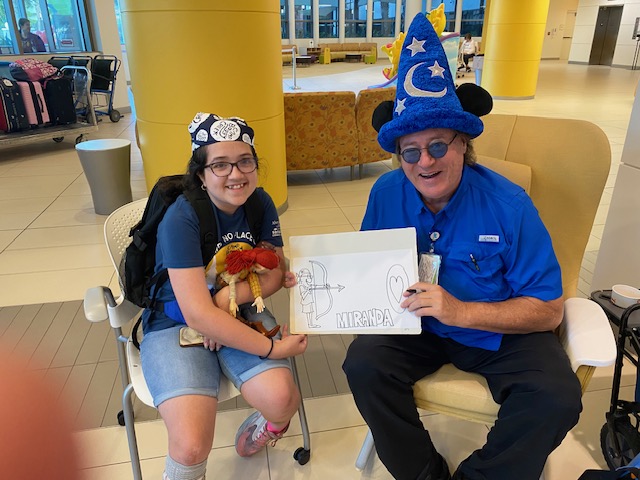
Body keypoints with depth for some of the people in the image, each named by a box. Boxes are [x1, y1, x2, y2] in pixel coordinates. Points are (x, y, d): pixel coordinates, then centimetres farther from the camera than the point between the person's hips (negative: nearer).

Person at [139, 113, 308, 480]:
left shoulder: (261, 203, -6)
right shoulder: (181, 219, -22)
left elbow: (275, 274, -1)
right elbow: (198, 314, -27)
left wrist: (230, 296, -20)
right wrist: (273, 348, -23)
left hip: (240, 315, 4)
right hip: (175, 324, -3)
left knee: (281, 399, -21)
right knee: (192, 447, -23)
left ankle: (269, 424, 17)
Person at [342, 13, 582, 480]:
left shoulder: (508, 205, -18)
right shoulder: (387, 193, -9)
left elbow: (549, 310, -16)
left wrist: (462, 311, -30)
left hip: (498, 332, -1)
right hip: (414, 322, 2)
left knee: (558, 398, -25)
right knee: (363, 364, -23)